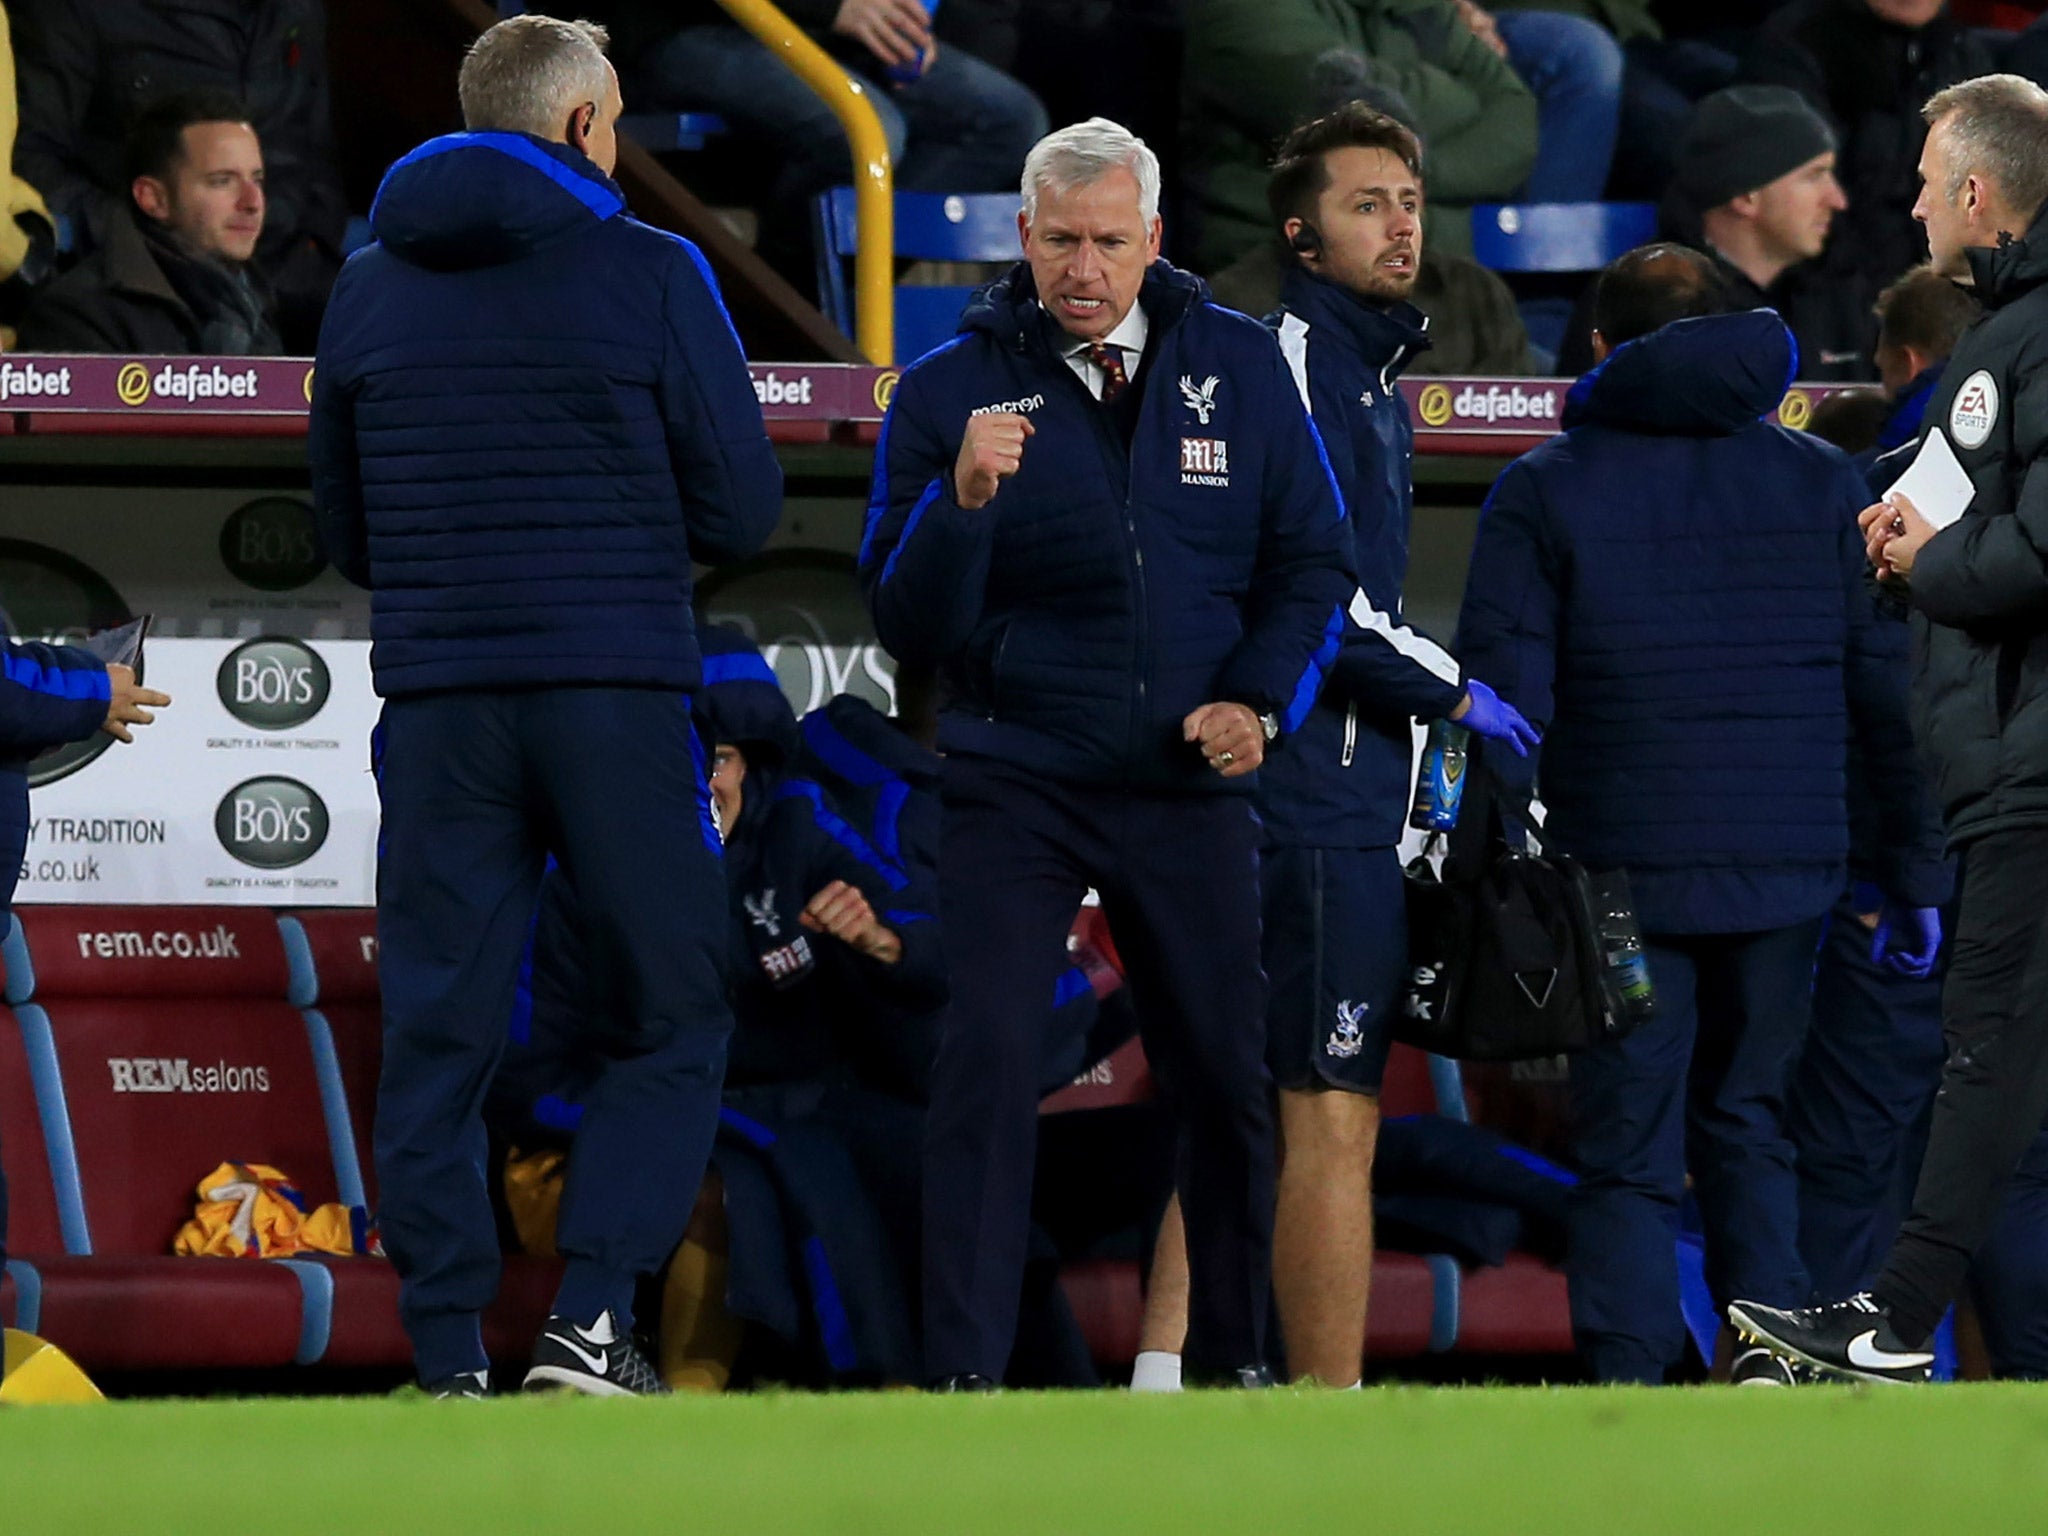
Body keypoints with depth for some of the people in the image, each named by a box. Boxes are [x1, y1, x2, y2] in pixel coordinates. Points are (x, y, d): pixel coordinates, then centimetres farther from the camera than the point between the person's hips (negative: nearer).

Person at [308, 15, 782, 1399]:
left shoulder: (369, 294, 11)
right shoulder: (652, 278, -3)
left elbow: (346, 533, 16)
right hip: (617, 698, -3)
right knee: (671, 1023, 6)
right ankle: (593, 1314, -10)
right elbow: (743, 509, -2)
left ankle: (450, 1362, -1)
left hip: (436, 701, 3)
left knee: (438, 1039, 5)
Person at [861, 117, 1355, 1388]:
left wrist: (1261, 702, -6)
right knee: (990, 1060, -13)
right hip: (1018, 788, -2)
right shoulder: (954, 390, -3)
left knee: (1227, 1078, 8)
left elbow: (1313, 560, 9)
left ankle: (1235, 1355, 23)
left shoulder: (1240, 368, 3)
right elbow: (909, 623, -5)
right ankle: (964, 1370, -12)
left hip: (1192, 785, 2)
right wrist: (963, 499, -23)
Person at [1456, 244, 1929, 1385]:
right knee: (1752, 1130, 15)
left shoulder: (1545, 491, 1)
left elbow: (1502, 701, -4)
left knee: (1628, 1160, 2)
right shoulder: (1824, 485, 8)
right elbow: (1890, 689, 6)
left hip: (1621, 866, -2)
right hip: (1788, 868, 2)